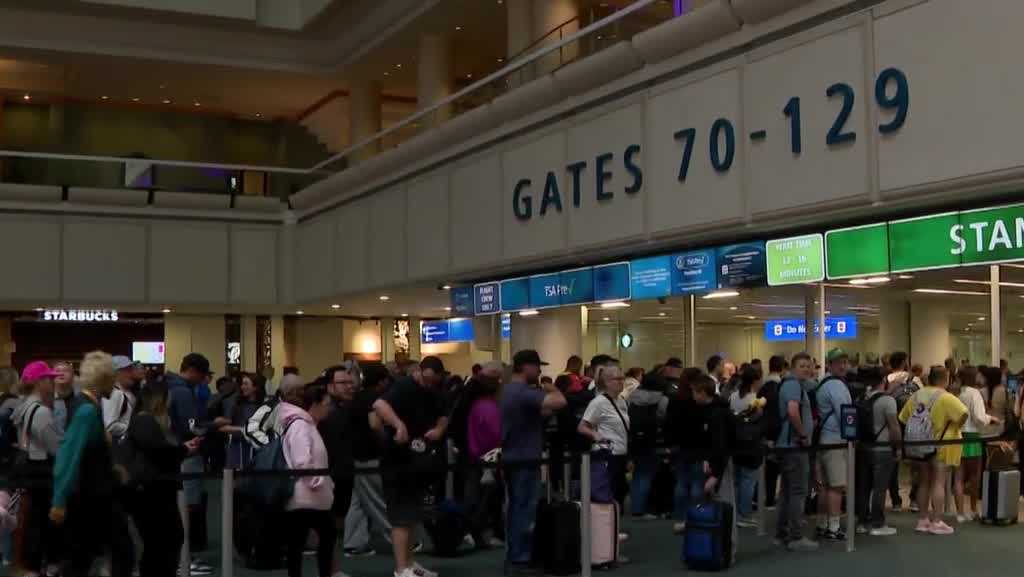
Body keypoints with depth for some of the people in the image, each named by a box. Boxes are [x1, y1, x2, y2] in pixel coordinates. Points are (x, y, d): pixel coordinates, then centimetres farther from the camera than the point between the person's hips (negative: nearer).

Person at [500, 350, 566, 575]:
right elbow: (559, 402, -31)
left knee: (515, 508, 14)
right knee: (525, 510, -4)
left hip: (511, 457, 10)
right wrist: (552, 389, -12)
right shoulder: (524, 392, -20)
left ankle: (512, 557, 19)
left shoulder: (510, 390, 13)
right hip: (525, 459, -10)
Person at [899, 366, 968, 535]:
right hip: (940, 445, -5)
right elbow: (963, 413, -25)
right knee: (938, 483, -1)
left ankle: (923, 520, 17)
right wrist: (954, 427, -8)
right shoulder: (945, 398, -13)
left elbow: (903, 418, 10)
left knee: (924, 482, 13)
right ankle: (937, 522, -2)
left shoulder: (916, 395, 5)